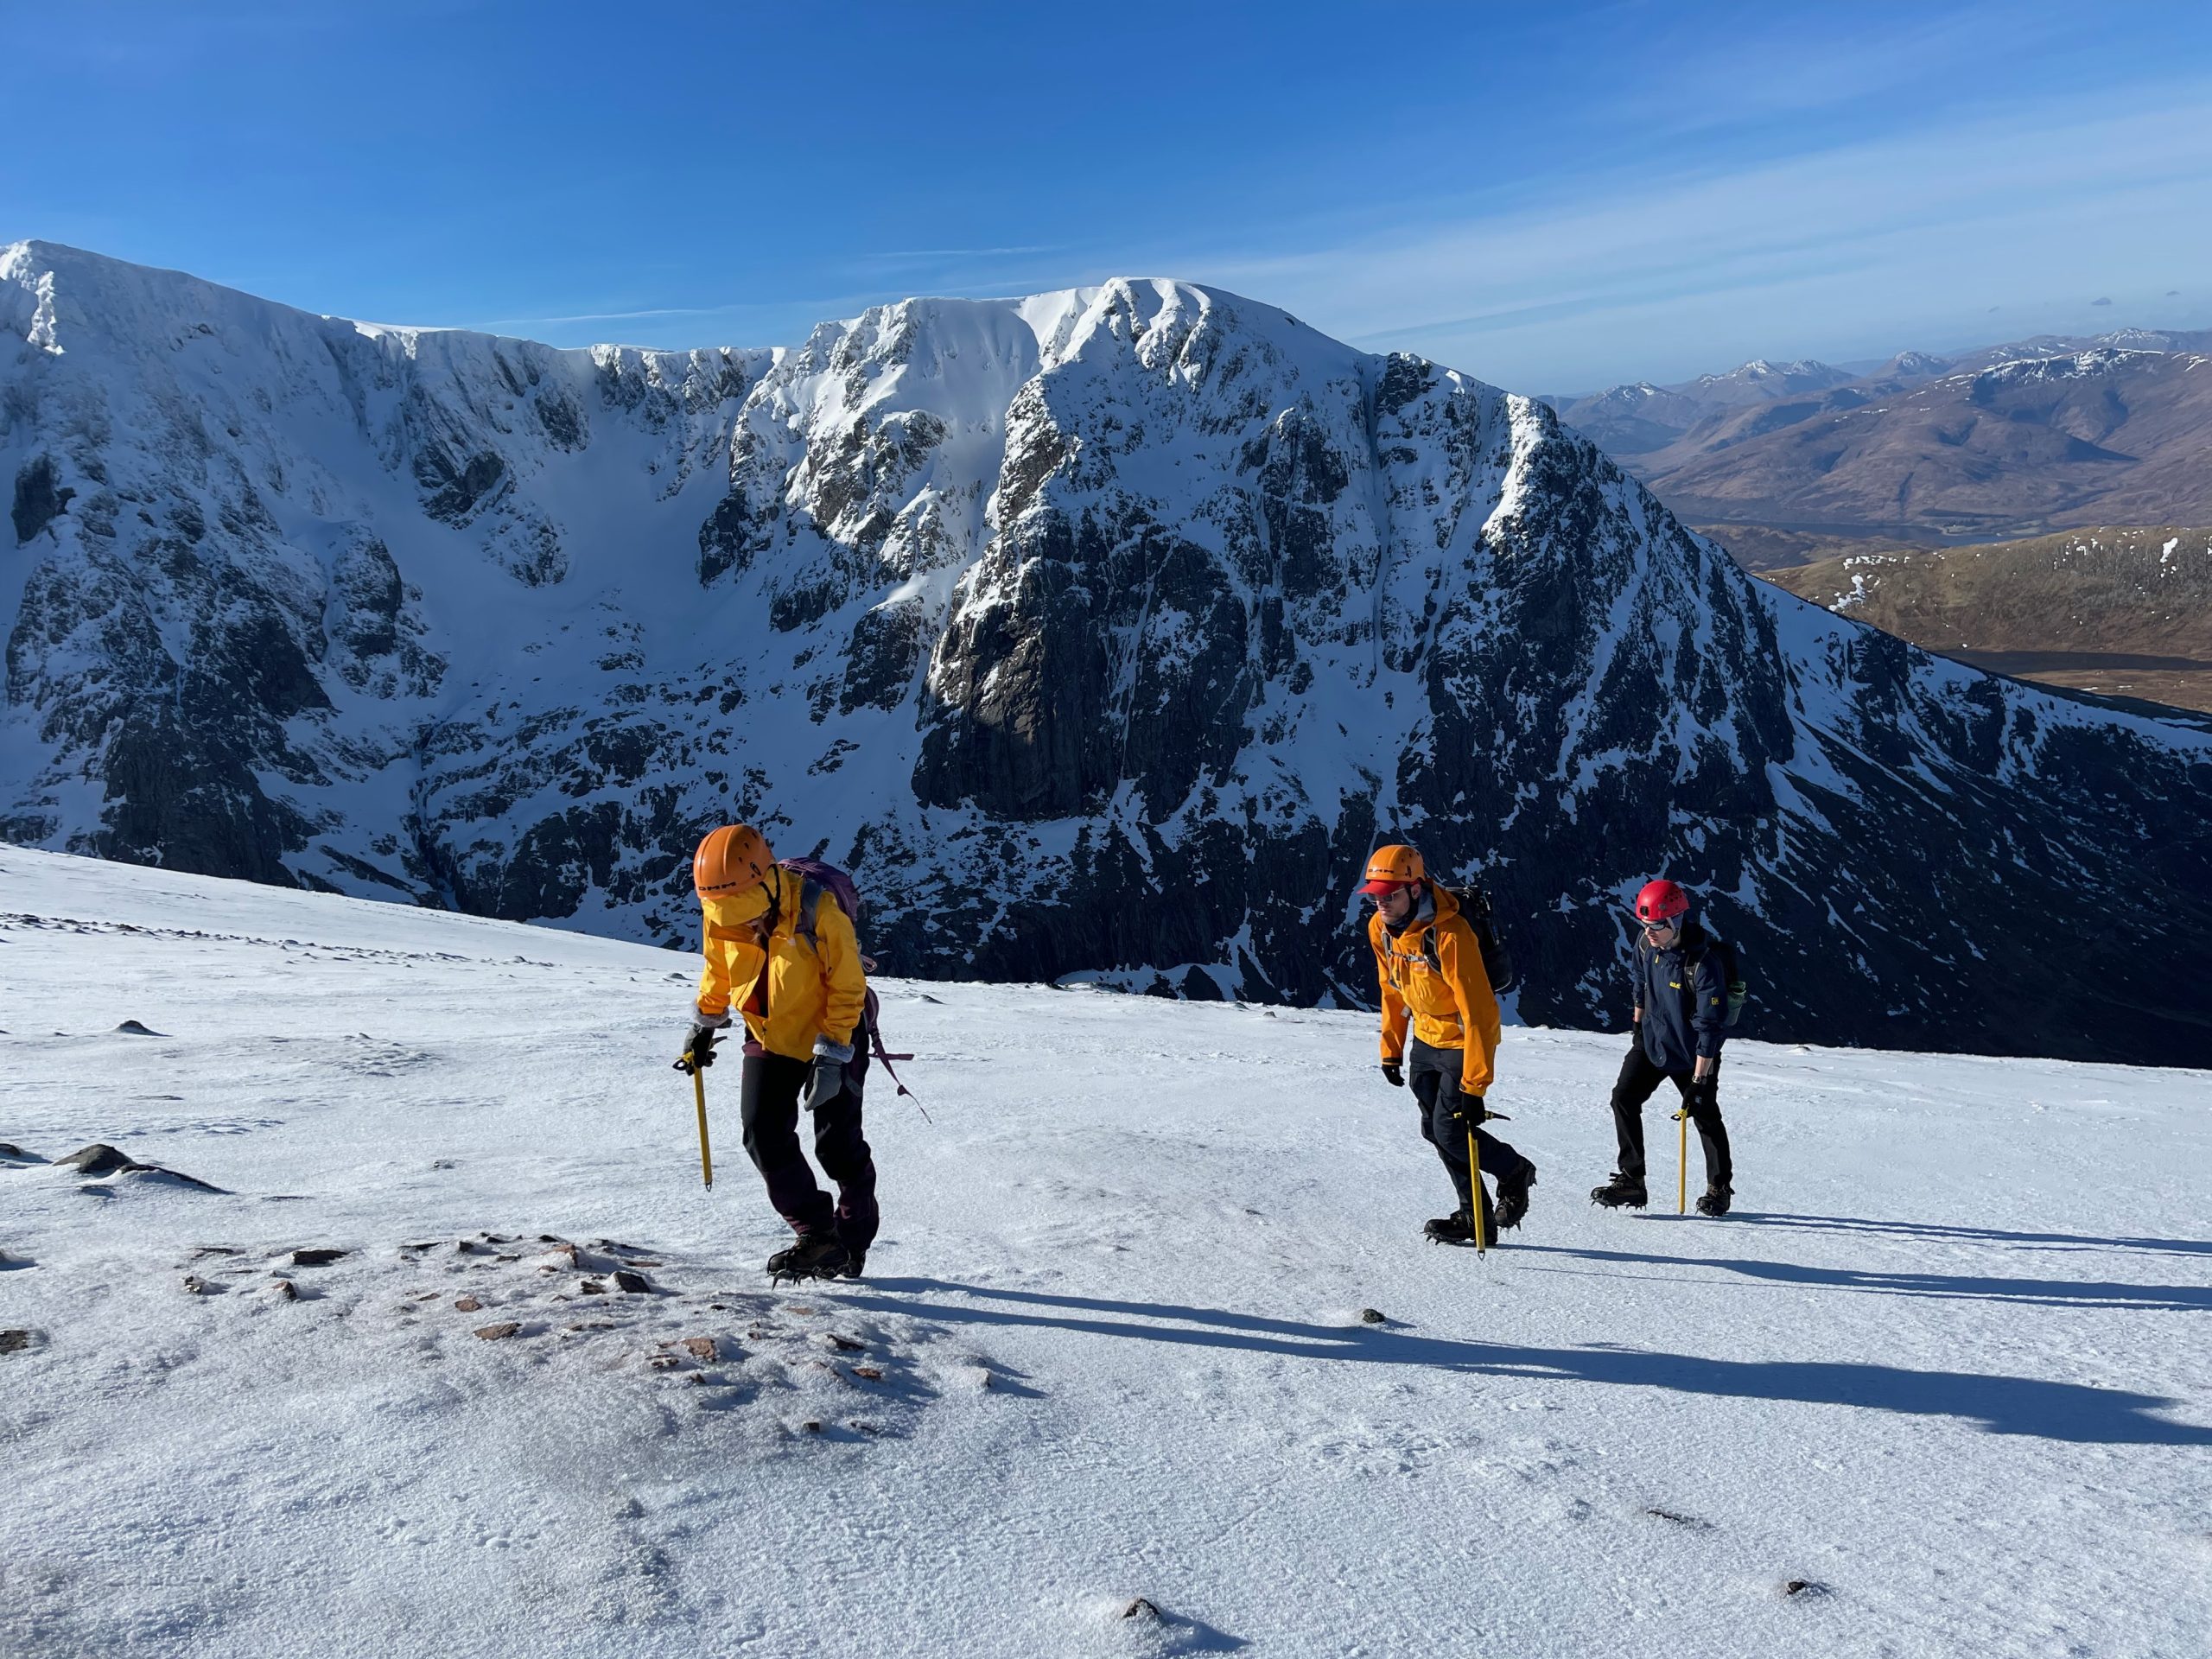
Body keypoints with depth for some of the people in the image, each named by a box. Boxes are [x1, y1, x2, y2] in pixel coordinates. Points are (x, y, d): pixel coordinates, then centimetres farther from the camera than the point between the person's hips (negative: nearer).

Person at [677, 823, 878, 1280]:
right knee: (763, 1136, -6)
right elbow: (717, 971, 9)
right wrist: (705, 1024, 13)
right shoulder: (721, 914, -13)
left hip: (830, 1039, -5)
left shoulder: (818, 911, -29)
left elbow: (848, 987, -21)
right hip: (768, 1038, 5)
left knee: (838, 1146, 1)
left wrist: (831, 1054, -23)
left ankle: (853, 1242, 20)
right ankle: (817, 1234, 3)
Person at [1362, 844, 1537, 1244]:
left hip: (1463, 1040, -7)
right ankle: (1476, 1215, 19)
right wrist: (1391, 1049, 14)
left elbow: (1477, 1012, -31)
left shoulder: (1450, 935, -31)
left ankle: (1515, 1174, 18)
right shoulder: (1380, 928, -7)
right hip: (1425, 1038, 8)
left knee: (1451, 1130, -10)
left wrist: (1474, 1086, -32)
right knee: (1435, 1130, 7)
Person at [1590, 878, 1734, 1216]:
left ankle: (1719, 1188, 25)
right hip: (1652, 1039, 6)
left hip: (1692, 1052, -6)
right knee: (1623, 1098, -4)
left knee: (1705, 1116, 5)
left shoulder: (1704, 964, -29)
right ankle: (1631, 1181, 2)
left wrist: (1699, 1080, -23)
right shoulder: (1646, 944, -10)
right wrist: (1638, 1025, 20)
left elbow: (1709, 1027, -25)